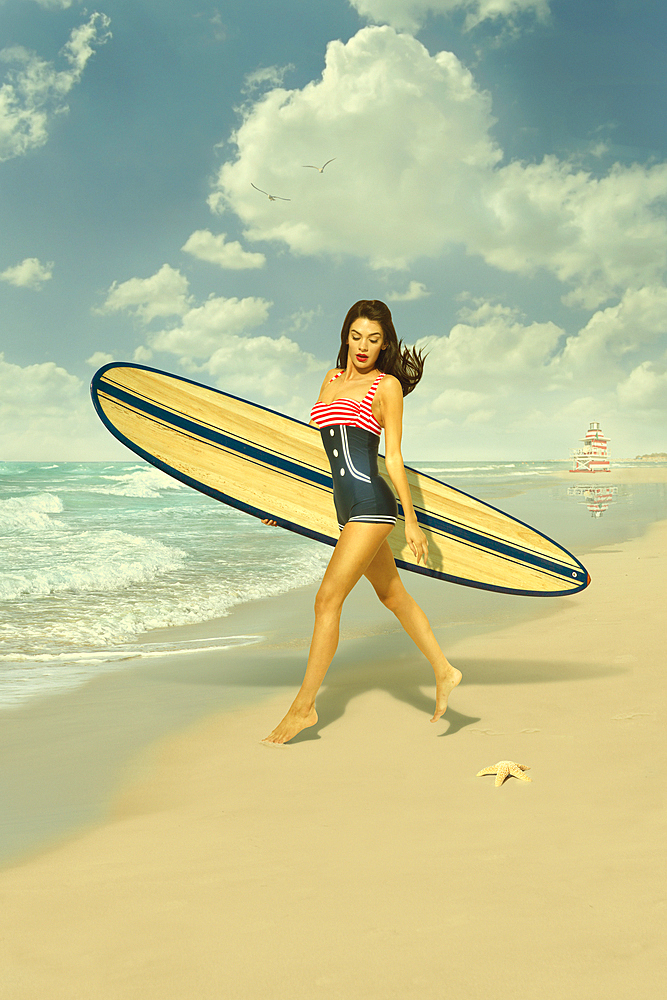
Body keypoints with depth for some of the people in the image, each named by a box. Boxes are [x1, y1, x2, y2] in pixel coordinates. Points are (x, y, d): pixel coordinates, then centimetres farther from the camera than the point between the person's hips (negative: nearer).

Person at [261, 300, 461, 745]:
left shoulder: (387, 386, -2)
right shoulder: (332, 380, 16)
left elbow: (393, 458, -5)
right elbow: (315, 448, 22)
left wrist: (411, 522, -5)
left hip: (371, 504, -8)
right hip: (347, 505, 8)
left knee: (327, 600, -8)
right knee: (393, 595, 16)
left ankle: (303, 708, 0)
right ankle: (444, 672, 30)